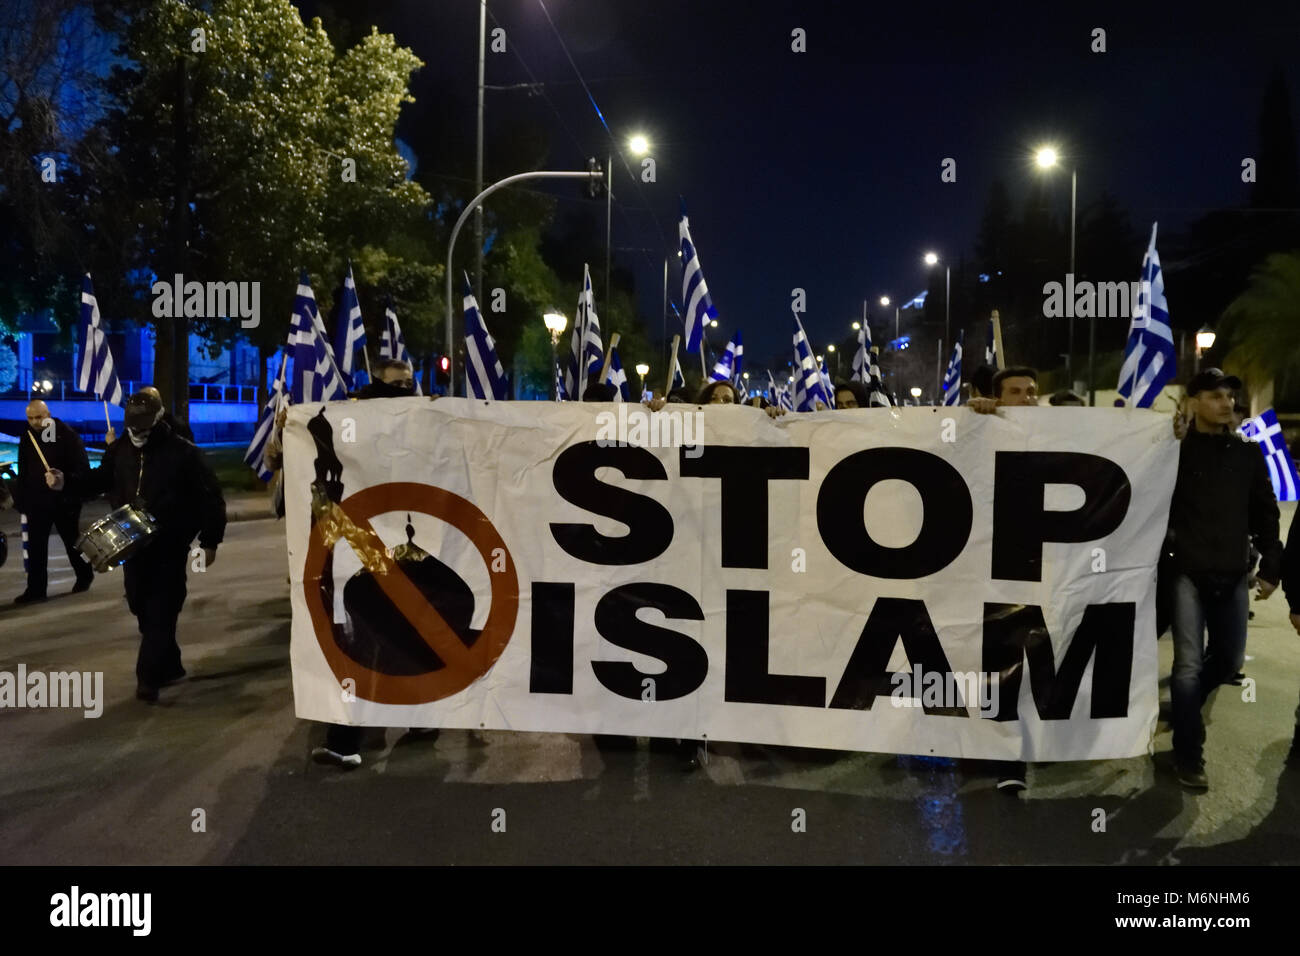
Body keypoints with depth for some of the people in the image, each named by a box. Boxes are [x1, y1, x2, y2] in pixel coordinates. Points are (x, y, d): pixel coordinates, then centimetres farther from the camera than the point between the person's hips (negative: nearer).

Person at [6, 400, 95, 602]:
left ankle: (84, 576, 29)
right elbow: (23, 471, 17)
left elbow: (82, 468, -13)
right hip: (36, 501, 5)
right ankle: (35, 588, 6)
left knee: (72, 541, 10)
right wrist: (21, 498, 12)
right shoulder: (27, 438, 7)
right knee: (35, 546, 2)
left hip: (64, 501, -5)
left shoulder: (67, 435, -10)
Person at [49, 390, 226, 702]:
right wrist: (67, 481, -6)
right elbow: (99, 481, 15)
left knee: (161, 610, -6)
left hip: (170, 546, -6)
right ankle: (169, 665, 27)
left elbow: (210, 497, -8)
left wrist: (209, 541, -8)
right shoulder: (120, 450, 5)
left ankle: (148, 676, -1)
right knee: (140, 606, 11)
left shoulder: (183, 452, -11)